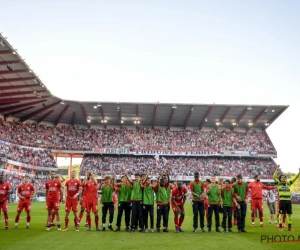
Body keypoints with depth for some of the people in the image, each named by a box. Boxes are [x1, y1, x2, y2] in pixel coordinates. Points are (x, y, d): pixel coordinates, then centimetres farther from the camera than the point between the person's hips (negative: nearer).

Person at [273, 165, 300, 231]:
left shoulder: (288, 183, 13)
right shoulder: (278, 184, 2)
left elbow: (294, 178, 11)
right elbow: (274, 177, -10)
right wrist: (277, 170, -21)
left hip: (288, 200, 4)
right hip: (282, 200, -4)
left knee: (289, 214, 8)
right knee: (281, 213, 0)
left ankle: (289, 227, 16)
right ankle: (280, 226, 6)